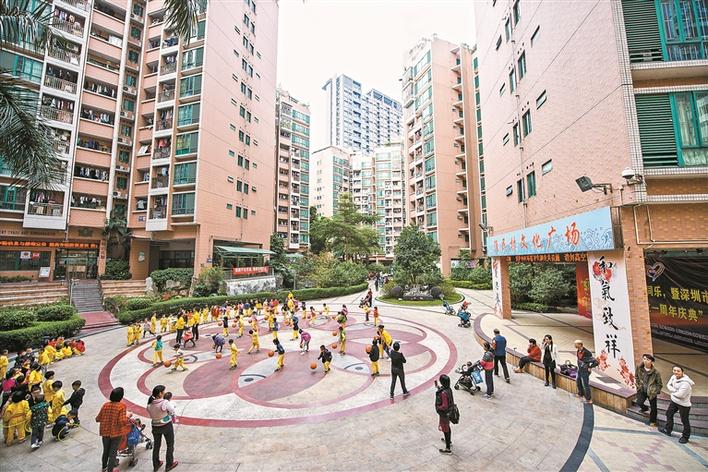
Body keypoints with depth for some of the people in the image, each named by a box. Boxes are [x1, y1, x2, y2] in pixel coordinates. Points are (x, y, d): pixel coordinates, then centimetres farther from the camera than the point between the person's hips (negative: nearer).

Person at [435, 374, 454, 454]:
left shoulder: (443, 393, -36)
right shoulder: (448, 389, -9)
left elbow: (444, 406, -33)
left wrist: (438, 408, -14)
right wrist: (439, 388, 6)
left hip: (444, 413, -8)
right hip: (449, 412, 9)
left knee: (445, 430, 10)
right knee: (447, 427, 30)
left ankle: (448, 449, 27)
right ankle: (449, 441, 52)